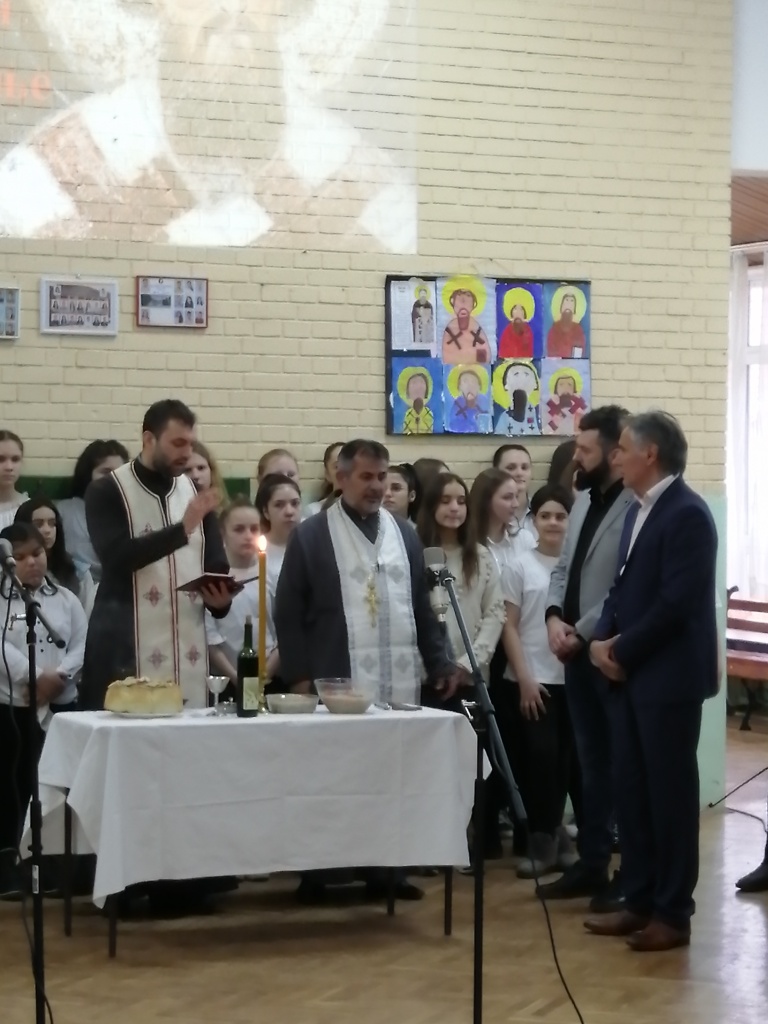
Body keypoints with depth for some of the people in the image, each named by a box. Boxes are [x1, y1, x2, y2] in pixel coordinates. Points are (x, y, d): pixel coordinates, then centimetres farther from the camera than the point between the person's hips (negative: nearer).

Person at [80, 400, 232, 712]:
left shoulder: (195, 492, 14)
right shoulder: (106, 493, -2)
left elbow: (216, 564, 13)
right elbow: (116, 555, -17)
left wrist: (220, 597, -9)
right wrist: (182, 529, -23)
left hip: (189, 650, 5)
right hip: (125, 651, -4)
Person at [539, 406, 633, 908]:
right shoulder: (584, 499, 11)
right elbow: (564, 568, 16)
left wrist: (583, 633, -16)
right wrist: (555, 617, -2)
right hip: (578, 654, 8)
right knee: (592, 765, 16)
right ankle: (592, 864, 24)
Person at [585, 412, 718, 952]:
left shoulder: (687, 513, -15)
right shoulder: (640, 511, 14)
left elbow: (675, 602, -21)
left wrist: (621, 651, -14)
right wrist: (604, 640, 0)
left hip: (669, 677, -9)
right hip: (632, 675, 9)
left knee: (670, 791, -1)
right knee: (633, 791, 11)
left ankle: (674, 912, 7)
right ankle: (641, 901, 20)